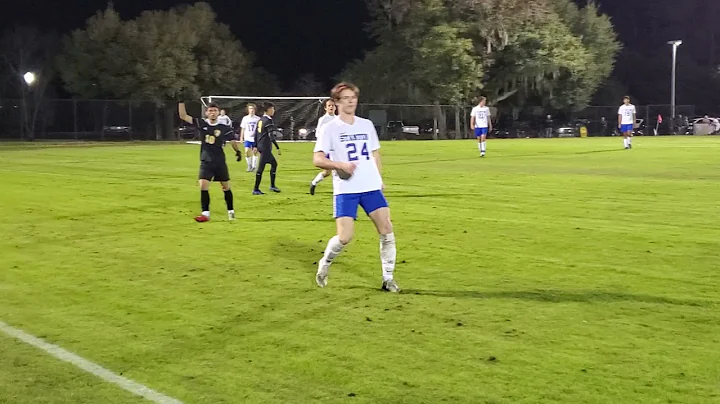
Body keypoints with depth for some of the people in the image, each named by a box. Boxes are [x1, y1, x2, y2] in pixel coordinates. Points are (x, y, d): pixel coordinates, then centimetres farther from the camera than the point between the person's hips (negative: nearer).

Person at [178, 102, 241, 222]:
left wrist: (237, 151, -5)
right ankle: (205, 213, -6)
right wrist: (181, 102, -15)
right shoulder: (201, 124, -3)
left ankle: (231, 211, 26)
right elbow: (183, 116, -6)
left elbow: (232, 140, 6)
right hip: (206, 163, 0)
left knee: (226, 187, 9)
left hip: (220, 163, 0)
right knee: (203, 186, -13)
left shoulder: (224, 128, -5)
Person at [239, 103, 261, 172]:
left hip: (255, 138, -1)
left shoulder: (258, 119, -1)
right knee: (247, 152, -11)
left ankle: (254, 166, 16)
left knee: (255, 152, 3)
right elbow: (243, 128, 10)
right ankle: (249, 165, 6)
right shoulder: (245, 118, 4)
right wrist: (241, 138, 8)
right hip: (247, 138, 1)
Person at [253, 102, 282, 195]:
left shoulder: (260, 120, 14)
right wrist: (278, 148, -17)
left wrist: (256, 147, 23)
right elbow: (271, 136, -19)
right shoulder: (269, 121, -13)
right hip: (265, 147, -10)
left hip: (260, 146, 10)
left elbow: (256, 134, 18)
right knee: (261, 168, -6)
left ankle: (272, 186, 22)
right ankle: (256, 189, -4)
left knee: (274, 163, 19)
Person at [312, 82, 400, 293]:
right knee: (344, 237, -11)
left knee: (387, 229, -6)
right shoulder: (329, 128, -3)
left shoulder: (367, 124, 11)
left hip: (371, 187, 4)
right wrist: (340, 165, -22)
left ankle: (388, 278, 7)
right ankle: (324, 265, 19)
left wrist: (379, 178, 15)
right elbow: (317, 159, -7)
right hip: (345, 190, -4)